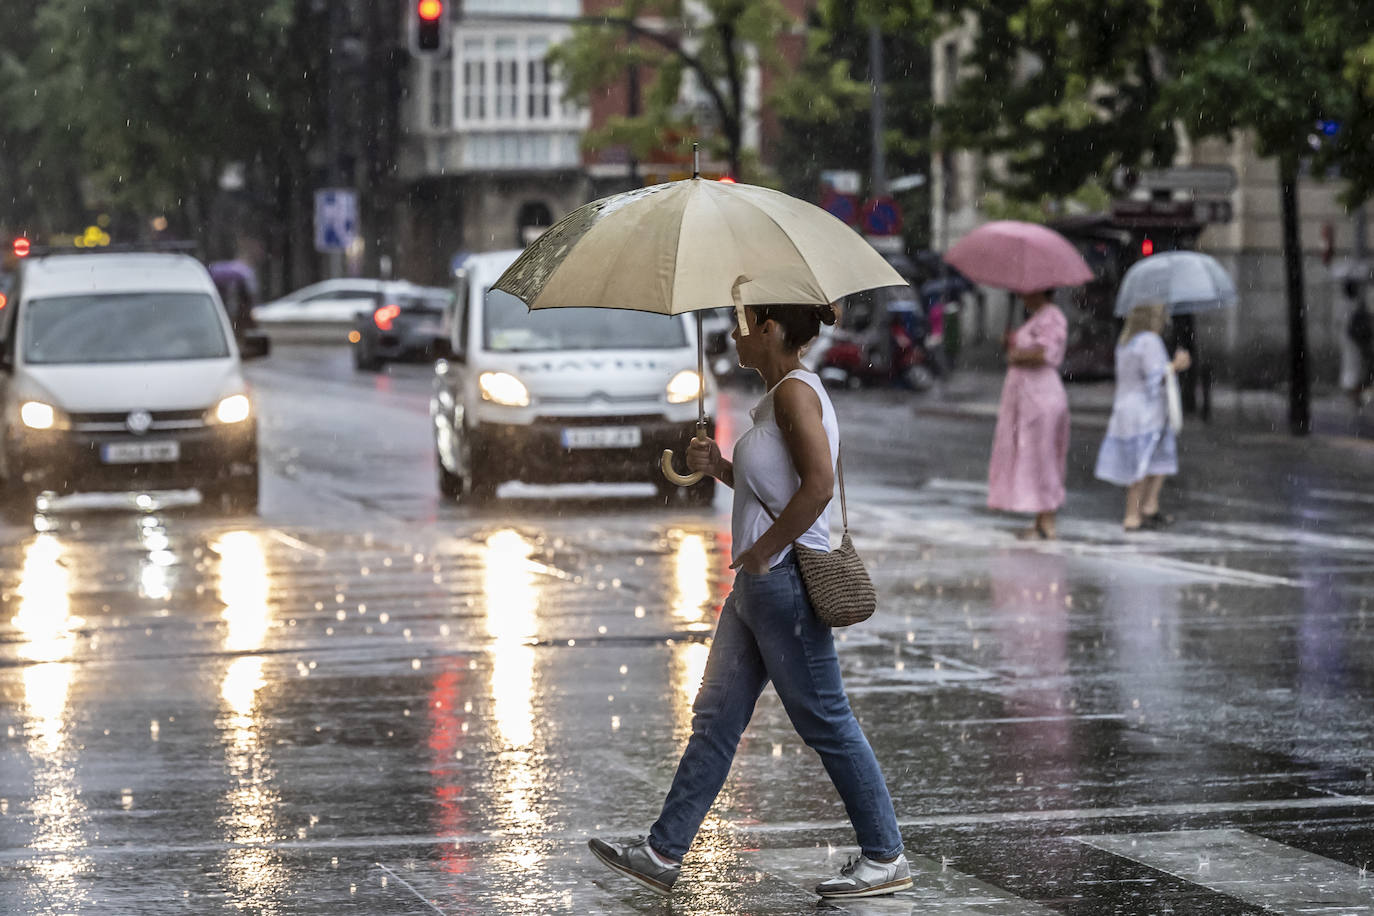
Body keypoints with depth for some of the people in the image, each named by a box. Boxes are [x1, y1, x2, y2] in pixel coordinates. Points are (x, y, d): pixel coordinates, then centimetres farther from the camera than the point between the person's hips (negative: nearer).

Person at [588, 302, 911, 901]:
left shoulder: (796, 391, -15)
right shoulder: (776, 396, 15)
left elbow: (818, 485, -26)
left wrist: (762, 551, -20)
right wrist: (717, 466, 8)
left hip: (786, 582, -11)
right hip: (758, 584, 11)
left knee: (825, 723, -2)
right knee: (715, 719, 10)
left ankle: (886, 857, 7)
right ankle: (663, 854, 14)